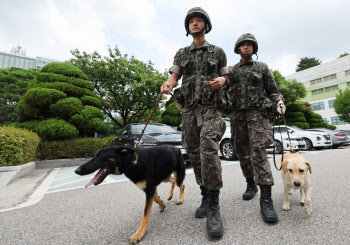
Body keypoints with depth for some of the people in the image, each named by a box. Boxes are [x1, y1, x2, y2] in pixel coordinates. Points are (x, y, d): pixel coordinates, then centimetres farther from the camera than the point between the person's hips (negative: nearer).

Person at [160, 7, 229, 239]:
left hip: (211, 108, -3)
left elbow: (226, 77, 19)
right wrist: (168, 85, -16)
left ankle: (213, 208, -16)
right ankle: (206, 197, 20)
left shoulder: (218, 52, 16)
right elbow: (174, 77, 8)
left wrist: (221, 80, -6)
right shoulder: (181, 54, 20)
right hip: (189, 109, 3)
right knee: (194, 154, 3)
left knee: (208, 147, -28)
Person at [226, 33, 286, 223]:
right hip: (236, 115, 3)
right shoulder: (230, 70, 17)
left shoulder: (262, 67, 14)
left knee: (258, 152, -17)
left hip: (256, 114, -2)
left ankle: (266, 200, -14)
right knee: (242, 153, 7)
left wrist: (279, 101, -9)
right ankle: (251, 185, 26)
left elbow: (272, 91, 11)